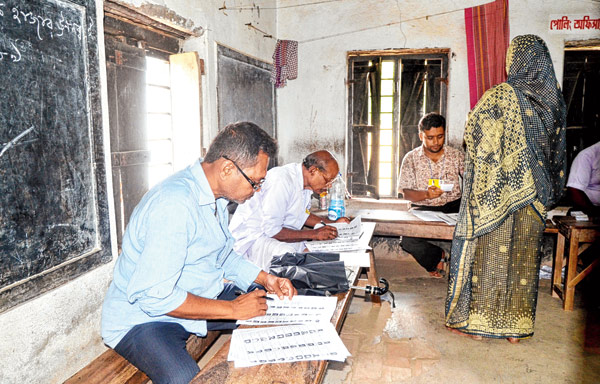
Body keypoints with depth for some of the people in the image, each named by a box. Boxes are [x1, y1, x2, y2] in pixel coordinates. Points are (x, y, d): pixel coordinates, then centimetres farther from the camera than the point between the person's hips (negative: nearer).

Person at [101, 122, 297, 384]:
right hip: (144, 317, -8)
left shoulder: (216, 196, 4)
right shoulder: (174, 204, -28)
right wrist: (233, 309, -22)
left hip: (205, 298, 9)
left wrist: (266, 279, 3)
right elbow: (154, 296, -29)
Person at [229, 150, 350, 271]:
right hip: (251, 239, -9)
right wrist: (313, 234, -24)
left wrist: (332, 223, 9)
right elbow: (271, 230, -27)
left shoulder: (306, 182, 4)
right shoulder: (282, 180, -25)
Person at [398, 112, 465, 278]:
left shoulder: (457, 155, 11)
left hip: (453, 208, 1)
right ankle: (435, 259, 5)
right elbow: (406, 193, -1)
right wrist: (426, 194, -21)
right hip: (423, 210, -1)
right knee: (408, 240, -29)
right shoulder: (411, 158, 5)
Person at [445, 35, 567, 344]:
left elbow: (473, 135, -9)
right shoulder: (553, 99, 5)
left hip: (495, 193, -5)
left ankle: (477, 321, 16)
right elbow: (556, 151, 11)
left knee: (487, 254, 5)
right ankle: (516, 327, 24)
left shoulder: (499, 96, -14)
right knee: (522, 256, 12)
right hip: (533, 197, 6)